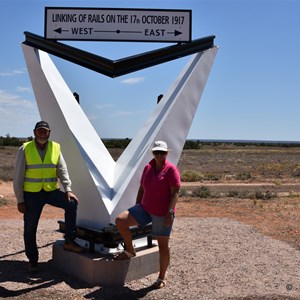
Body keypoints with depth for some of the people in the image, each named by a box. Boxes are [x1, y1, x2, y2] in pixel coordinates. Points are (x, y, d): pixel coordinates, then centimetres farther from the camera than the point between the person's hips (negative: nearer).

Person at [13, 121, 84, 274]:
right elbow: (18, 177, -4)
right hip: (31, 194, -2)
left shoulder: (55, 148, 0)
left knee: (72, 203, -20)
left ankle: (69, 241, -7)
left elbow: (62, 170, -3)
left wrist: (68, 189, -17)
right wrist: (20, 200, -7)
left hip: (51, 191, 2)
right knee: (30, 229, 5)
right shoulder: (25, 149, -6)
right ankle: (32, 261, 25)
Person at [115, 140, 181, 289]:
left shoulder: (171, 169, -11)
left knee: (163, 244, 4)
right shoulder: (148, 167, 7)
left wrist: (170, 212, -22)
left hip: (162, 214, -5)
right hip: (145, 209, 6)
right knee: (120, 220, -8)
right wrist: (136, 209, 12)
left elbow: (175, 192, -15)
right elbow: (142, 189, 13)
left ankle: (162, 278, 22)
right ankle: (130, 251, 13)